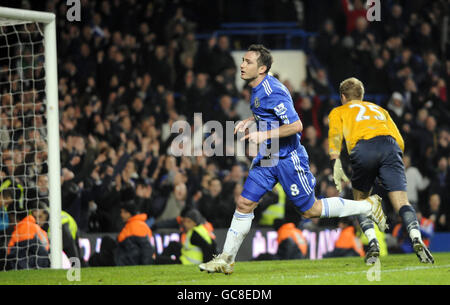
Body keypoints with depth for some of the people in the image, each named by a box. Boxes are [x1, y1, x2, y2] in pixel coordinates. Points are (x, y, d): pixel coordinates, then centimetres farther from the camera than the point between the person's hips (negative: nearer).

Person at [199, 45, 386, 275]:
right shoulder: (259, 88, 6)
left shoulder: (272, 92, -23)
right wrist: (249, 121, 12)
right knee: (244, 204, 0)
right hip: (267, 157, 9)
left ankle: (369, 206, 18)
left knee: (310, 210, 3)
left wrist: (265, 135, -28)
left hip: (288, 158, -9)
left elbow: (296, 126, -26)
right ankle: (226, 260, 4)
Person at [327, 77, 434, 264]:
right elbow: (400, 142, 27)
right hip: (390, 145, 2)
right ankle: (416, 239, -31)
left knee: (360, 202, 17)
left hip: (363, 149, -2)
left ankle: (372, 243, -3)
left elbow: (335, 136, 6)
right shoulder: (379, 109, 38)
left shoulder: (338, 112, 29)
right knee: (401, 202, -6)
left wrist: (336, 165, -4)